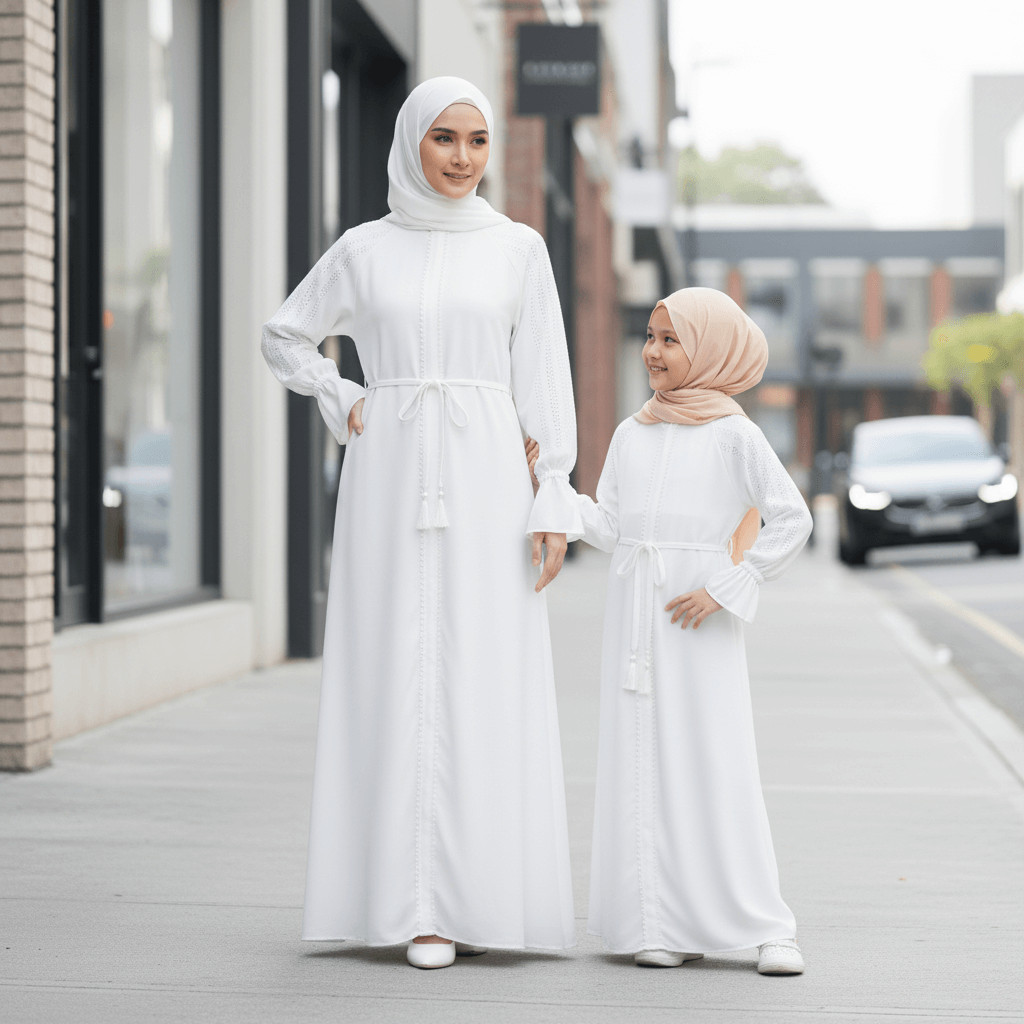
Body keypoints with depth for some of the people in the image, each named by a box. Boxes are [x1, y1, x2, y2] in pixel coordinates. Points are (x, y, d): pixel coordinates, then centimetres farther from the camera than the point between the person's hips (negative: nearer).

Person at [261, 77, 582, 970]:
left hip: (486, 475, 0)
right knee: (398, 677, -1)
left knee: (489, 680, -3)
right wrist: (341, 405, 4)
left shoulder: (518, 249, 6)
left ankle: (483, 896, 4)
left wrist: (555, 501, -3)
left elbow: (543, 382, 3)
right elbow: (287, 336, 20)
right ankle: (414, 900, 4)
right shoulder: (364, 250, 7)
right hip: (390, 478, 1)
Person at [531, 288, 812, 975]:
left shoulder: (732, 433, -2)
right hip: (634, 614, 5)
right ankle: (666, 924, 7)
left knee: (717, 763, -7)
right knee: (643, 765, 2)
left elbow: (791, 519, -6)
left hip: (701, 623, -5)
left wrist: (724, 589, -11)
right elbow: (610, 528, 9)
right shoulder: (632, 435, 13)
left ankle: (767, 926, -2)